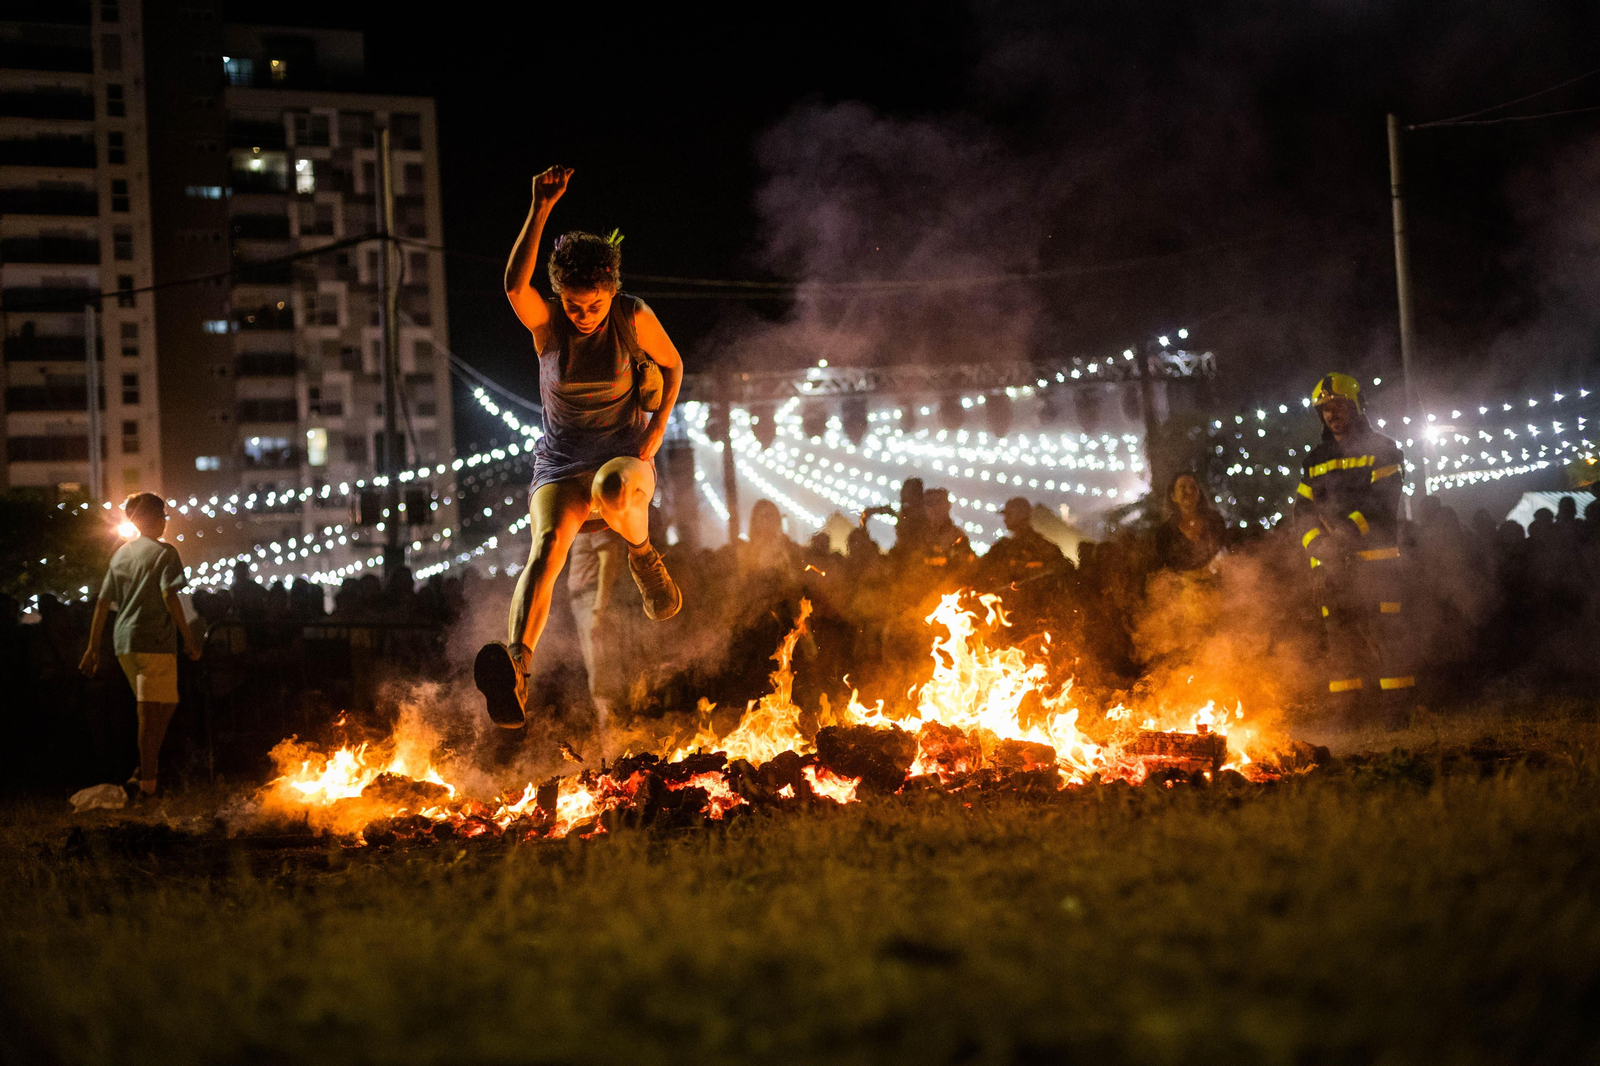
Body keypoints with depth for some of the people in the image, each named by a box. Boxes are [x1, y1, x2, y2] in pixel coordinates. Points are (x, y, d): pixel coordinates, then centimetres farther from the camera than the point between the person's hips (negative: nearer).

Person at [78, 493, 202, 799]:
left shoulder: (121, 554, 16)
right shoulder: (163, 552, -4)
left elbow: (102, 603, 14)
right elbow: (169, 597, -16)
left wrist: (93, 647, 16)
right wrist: (189, 639, -13)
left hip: (123, 642, 7)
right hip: (155, 640, -7)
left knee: (164, 706, 19)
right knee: (151, 712, -6)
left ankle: (149, 771, 17)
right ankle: (146, 780, -9)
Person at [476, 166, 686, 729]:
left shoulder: (635, 318, -9)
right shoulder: (546, 321, -11)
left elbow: (673, 365, 7)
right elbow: (515, 283, -33)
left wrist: (654, 435, -6)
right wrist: (540, 210, -43)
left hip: (623, 454, 0)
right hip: (560, 462, 0)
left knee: (615, 490, -39)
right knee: (547, 547, -28)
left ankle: (642, 554, -2)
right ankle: (518, 661, -43)